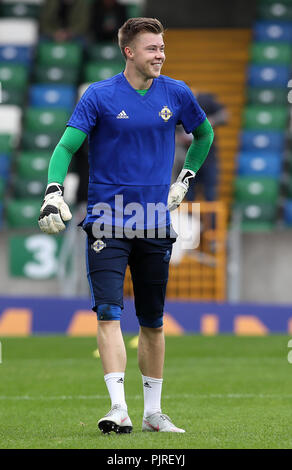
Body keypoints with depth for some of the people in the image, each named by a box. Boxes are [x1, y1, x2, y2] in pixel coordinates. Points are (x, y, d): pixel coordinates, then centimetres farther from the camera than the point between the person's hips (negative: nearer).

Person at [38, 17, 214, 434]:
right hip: (108, 221, -3)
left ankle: (153, 412, 21)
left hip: (155, 224, 3)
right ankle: (119, 409, -21)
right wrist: (54, 192, -22)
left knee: (153, 321, 10)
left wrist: (185, 178, 16)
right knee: (109, 314, -16)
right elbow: (67, 146, -8)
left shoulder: (176, 94, 5)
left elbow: (205, 134, 24)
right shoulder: (100, 96, -4)